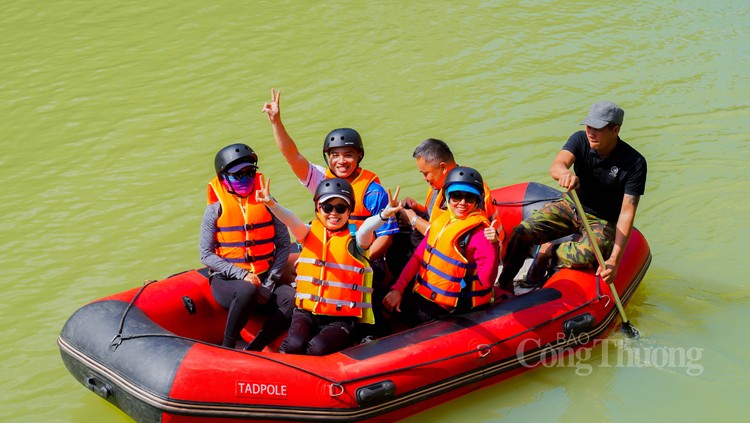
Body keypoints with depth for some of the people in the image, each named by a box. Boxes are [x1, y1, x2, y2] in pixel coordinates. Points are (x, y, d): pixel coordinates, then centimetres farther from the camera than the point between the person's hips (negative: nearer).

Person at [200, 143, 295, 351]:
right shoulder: (216, 209, 0)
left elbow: (284, 244, 4)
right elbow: (206, 255, -4)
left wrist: (269, 283, -8)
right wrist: (242, 275, -16)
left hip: (264, 279, 3)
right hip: (226, 281, -3)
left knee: (291, 298, -28)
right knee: (248, 290, -38)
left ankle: (253, 351, -24)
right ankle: (227, 349, -21)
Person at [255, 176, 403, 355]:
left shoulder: (354, 239, -1)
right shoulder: (309, 233, 7)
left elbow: (367, 227, -22)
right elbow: (290, 220, -13)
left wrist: (383, 215, -46)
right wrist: (272, 204, -34)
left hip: (341, 318, -2)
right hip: (306, 312, 2)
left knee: (318, 348, -28)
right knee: (295, 344, -25)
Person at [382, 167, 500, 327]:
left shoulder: (479, 233, -17)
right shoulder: (441, 221, 4)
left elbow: (486, 281, -22)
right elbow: (418, 257, 9)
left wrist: (493, 247, -35)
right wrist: (397, 289, 0)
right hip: (423, 294, 7)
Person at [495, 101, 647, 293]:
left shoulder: (635, 163, -21)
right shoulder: (581, 140, -12)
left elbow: (627, 213, -24)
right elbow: (556, 166, -31)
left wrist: (614, 260, -34)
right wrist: (564, 173, -59)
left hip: (604, 221, -3)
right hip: (571, 207, 3)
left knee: (586, 255, -36)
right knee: (523, 232, -19)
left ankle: (549, 253, -5)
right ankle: (504, 285, 0)